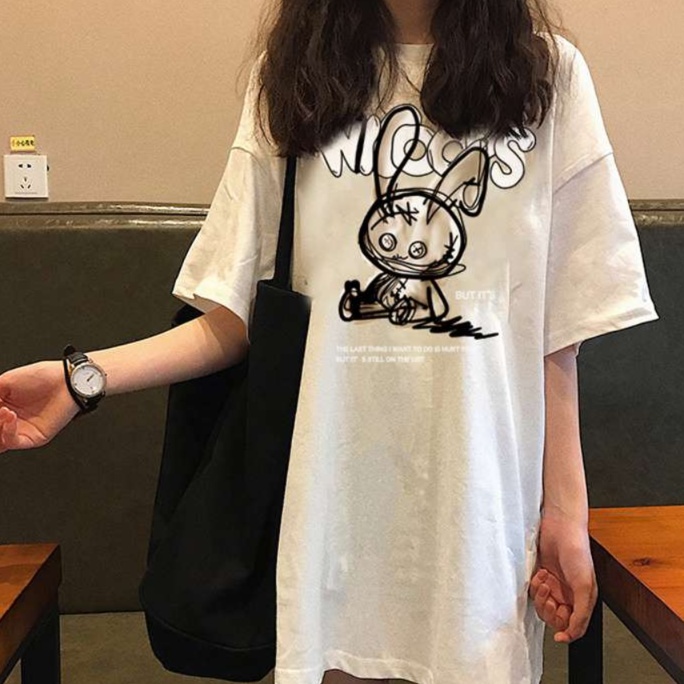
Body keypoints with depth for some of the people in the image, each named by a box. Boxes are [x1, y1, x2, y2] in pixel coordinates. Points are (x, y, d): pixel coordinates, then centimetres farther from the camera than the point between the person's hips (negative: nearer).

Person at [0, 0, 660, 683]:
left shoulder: (547, 72, 2)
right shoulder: (293, 74, 4)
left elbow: (556, 333, 0)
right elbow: (233, 317, -1)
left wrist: (565, 510, -1)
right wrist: (81, 377, -14)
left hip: (480, 502, 0)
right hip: (333, 498, 1)